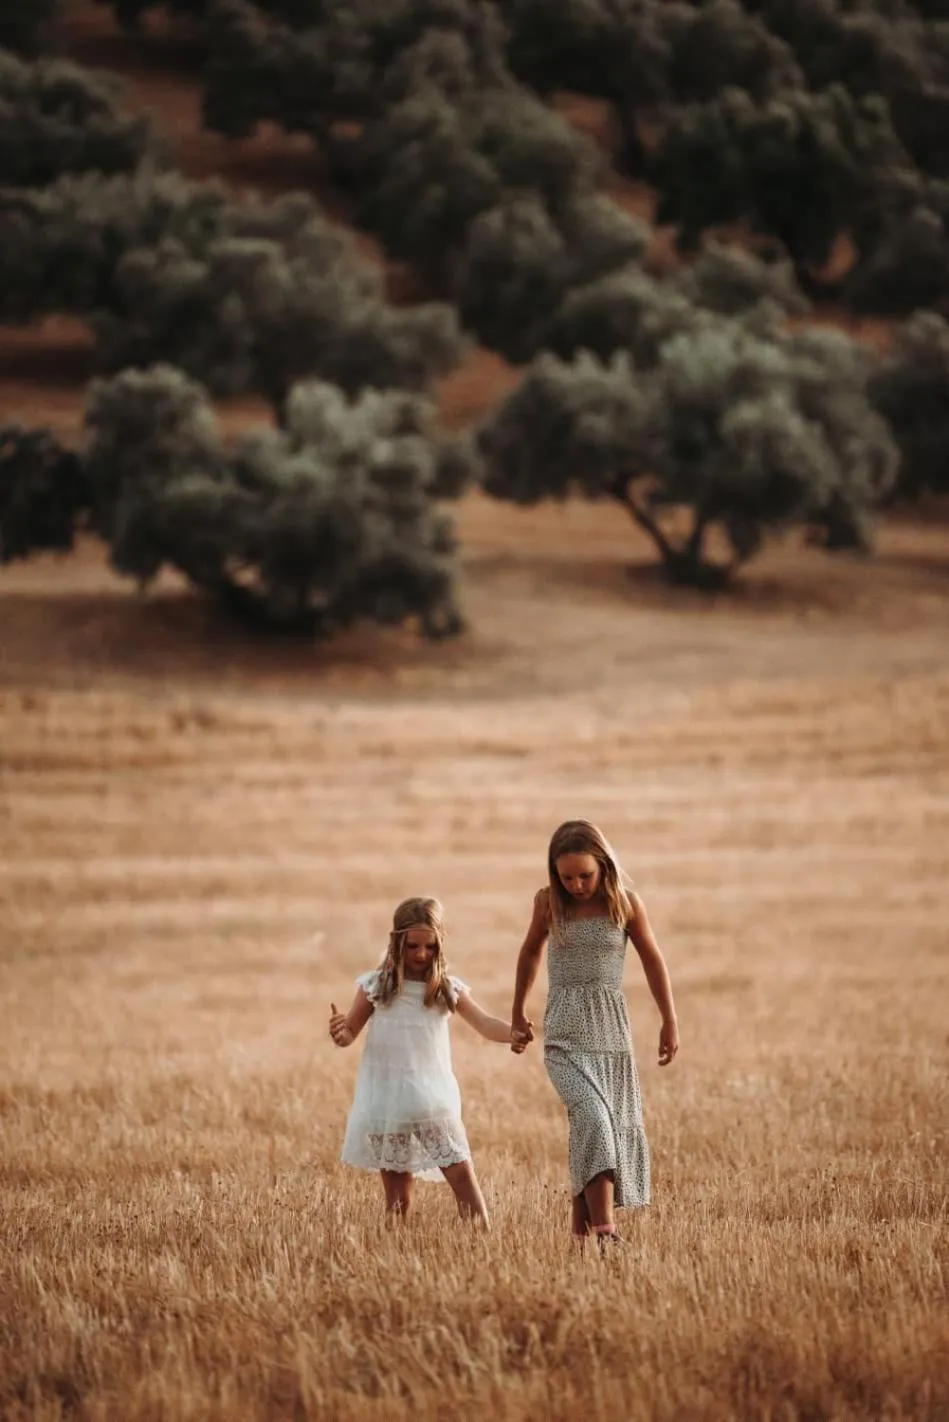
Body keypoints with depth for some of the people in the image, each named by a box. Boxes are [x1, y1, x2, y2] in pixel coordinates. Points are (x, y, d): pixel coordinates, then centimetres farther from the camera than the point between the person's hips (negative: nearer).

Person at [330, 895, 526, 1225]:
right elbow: (349, 1033, 3)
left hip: (434, 1100, 0)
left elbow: (484, 1023, -10)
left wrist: (512, 1033, -31)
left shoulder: (448, 989, 1)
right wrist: (340, 1031, -22)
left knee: (461, 1172, -9)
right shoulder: (376, 986, 0)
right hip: (387, 1102, 0)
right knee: (398, 1194, 3)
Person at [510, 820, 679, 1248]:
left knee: (618, 1130, 3)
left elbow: (652, 959, 12)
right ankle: (604, 1231, -30)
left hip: (612, 1033, 2)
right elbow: (530, 953, 20)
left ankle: (581, 1225, 15)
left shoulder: (625, 903, 0)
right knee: (592, 1120, -21)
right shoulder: (549, 903, 1)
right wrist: (518, 1013, 28)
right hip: (566, 1037, -2)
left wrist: (670, 1021, 14)